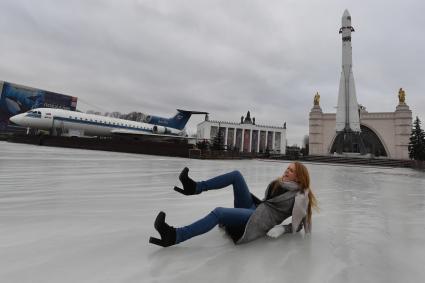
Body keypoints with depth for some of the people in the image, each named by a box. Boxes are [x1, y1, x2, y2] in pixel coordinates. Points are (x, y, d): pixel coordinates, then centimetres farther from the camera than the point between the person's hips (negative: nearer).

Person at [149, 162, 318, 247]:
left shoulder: (299, 196, -1)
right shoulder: (279, 184, 20)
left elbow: (297, 225, 0)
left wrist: (281, 229, -13)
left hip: (258, 220, -8)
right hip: (253, 210, 8)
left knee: (218, 213, -29)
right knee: (236, 175, -4)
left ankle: (174, 237, -30)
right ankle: (196, 187, -7)